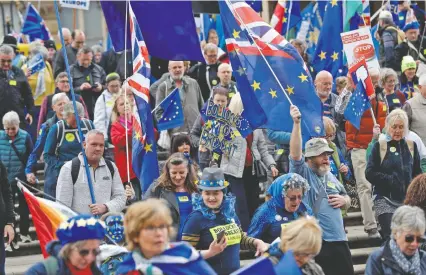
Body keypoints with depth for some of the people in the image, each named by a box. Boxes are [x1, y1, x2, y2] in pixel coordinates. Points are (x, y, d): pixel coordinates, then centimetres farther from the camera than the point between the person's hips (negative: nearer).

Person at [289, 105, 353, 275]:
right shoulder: (302, 173, -3)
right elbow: (295, 153, -20)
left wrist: (344, 200, 4)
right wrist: (297, 123, -29)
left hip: (338, 240, 7)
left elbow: (346, 198, 30)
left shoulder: (330, 176, 19)